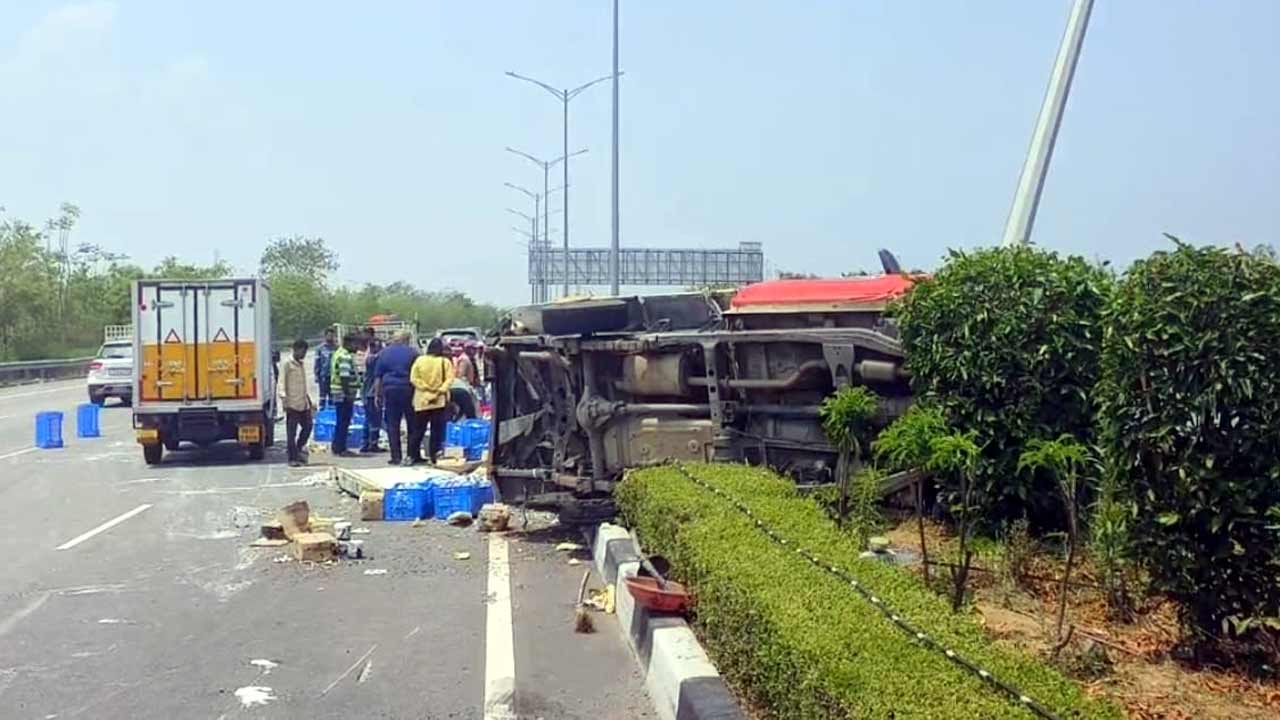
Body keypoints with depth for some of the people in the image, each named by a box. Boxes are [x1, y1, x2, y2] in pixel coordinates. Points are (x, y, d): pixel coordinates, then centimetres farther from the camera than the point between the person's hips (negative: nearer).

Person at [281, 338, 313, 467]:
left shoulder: (302, 364, 15)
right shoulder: (288, 364, -7)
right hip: (293, 404, -7)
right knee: (292, 432, -1)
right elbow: (283, 384, -11)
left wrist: (308, 399, 22)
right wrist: (285, 402, -16)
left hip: (304, 403, 7)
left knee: (307, 427, 9)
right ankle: (293, 458, 2)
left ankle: (299, 449, 25)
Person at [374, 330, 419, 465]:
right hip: (408, 389, -1)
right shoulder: (412, 352, 1)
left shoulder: (384, 353, 9)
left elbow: (377, 376, 8)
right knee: (412, 424, 7)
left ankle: (396, 456, 0)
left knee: (392, 424, 4)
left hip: (390, 389, 2)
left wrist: (377, 394, 11)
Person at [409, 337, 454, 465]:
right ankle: (434, 456, 4)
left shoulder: (419, 360, 0)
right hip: (440, 401, -2)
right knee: (437, 430, 4)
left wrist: (426, 387, -4)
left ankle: (414, 456, 9)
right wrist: (440, 390, -13)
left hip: (421, 400, 2)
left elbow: (414, 379, -4)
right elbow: (449, 379, -12)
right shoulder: (445, 362, -5)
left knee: (418, 429, 9)